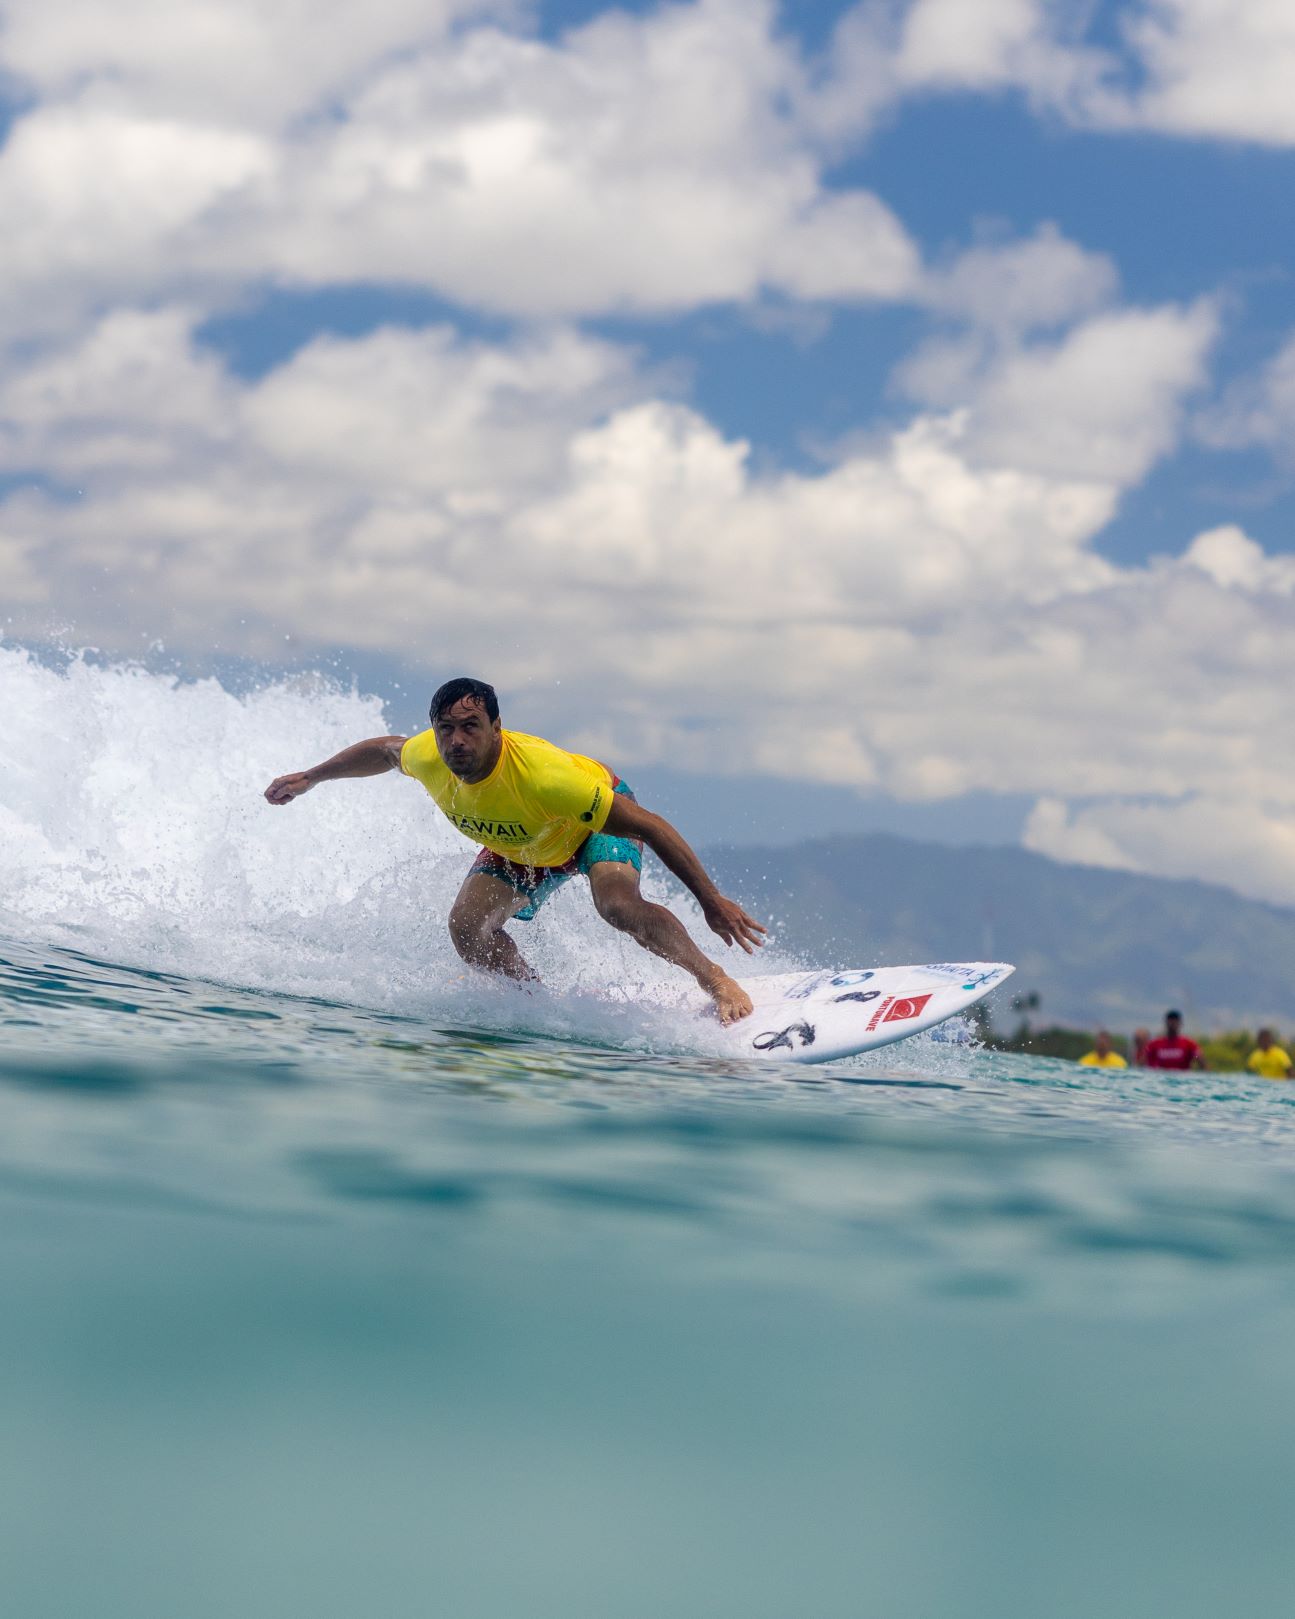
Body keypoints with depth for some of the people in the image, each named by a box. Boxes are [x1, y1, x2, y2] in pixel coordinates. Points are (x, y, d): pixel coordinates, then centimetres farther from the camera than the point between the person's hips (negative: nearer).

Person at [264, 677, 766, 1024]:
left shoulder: (542, 774, -44)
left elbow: (650, 825, -39)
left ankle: (717, 981, -24)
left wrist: (711, 900, -38)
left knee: (619, 905, -34)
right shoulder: (429, 758, -29)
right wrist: (310, 778, 10)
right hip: (520, 847, 6)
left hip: (597, 824, -6)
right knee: (468, 926, -15)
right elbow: (384, 750, -1)